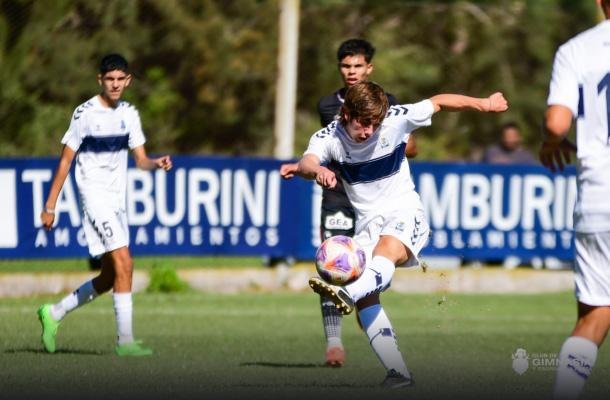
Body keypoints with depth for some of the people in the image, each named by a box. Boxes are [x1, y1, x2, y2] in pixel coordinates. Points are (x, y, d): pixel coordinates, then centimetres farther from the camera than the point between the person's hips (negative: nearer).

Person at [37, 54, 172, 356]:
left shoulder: (129, 113, 8)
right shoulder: (85, 113, -9)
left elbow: (140, 159, 9)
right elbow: (65, 161, -5)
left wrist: (157, 163, -14)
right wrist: (49, 206, -5)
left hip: (118, 199, 7)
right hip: (94, 194, -7)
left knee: (109, 278, 10)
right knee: (123, 263, -19)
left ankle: (54, 313, 27)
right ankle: (125, 340, -16)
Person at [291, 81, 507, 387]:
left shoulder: (396, 119, -9)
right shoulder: (329, 137, -9)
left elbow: (439, 102, 6)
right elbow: (306, 163, -29)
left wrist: (484, 104, 13)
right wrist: (317, 170, -54)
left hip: (405, 213, -2)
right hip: (367, 222, 2)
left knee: (388, 247, -38)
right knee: (367, 300, -18)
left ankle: (348, 293, -65)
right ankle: (398, 372, -20)